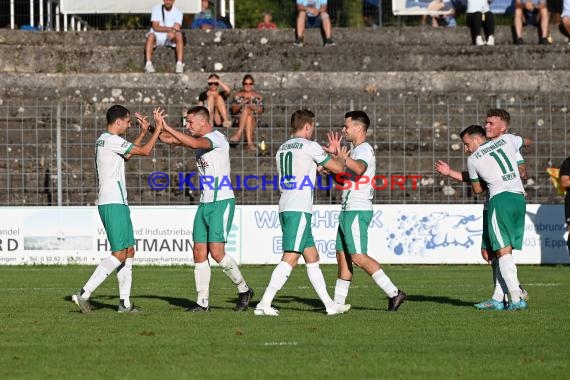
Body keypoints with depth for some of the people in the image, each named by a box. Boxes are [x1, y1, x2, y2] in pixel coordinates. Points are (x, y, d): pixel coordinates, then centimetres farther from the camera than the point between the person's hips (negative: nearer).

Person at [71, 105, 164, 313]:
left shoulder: (103, 140, 16)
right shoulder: (111, 140, -13)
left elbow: (128, 153, 33)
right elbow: (145, 151, -11)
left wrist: (143, 132, 28)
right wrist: (158, 128, -1)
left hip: (117, 203, 11)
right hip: (113, 204, -11)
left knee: (129, 252, 11)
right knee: (119, 254, -12)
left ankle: (125, 302, 10)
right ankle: (84, 294, -15)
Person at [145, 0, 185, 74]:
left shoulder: (178, 12, 3)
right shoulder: (156, 9, 0)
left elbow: (177, 28, -11)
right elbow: (155, 27, -9)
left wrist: (173, 32, -35)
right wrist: (171, 29, -18)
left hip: (170, 38, 1)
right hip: (157, 36, -1)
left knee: (179, 35, -30)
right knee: (151, 36, -34)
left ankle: (179, 64, -37)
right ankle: (148, 63, -41)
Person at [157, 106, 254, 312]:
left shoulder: (216, 138, -14)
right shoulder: (200, 139, 13)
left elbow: (193, 143, -32)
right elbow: (169, 140, 17)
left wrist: (167, 127, -28)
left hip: (221, 202, -9)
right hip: (205, 202, 9)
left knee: (217, 252, -13)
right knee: (199, 253, 2)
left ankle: (244, 289, 5)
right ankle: (203, 301, 5)